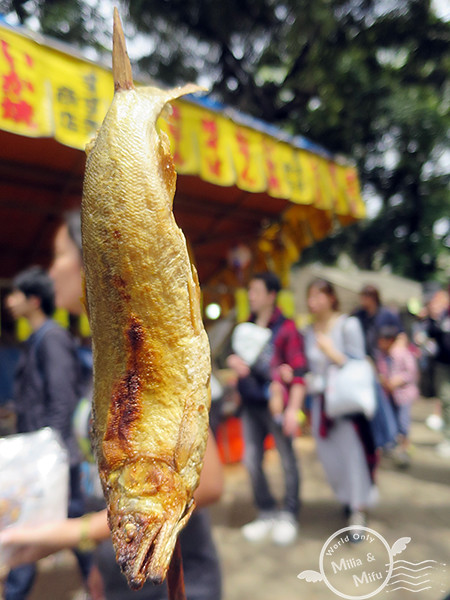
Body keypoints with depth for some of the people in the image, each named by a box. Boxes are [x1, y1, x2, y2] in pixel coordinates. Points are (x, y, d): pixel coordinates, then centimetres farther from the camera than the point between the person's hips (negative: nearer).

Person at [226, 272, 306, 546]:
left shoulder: (286, 328, -8)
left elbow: (299, 369, -13)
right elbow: (236, 357, 19)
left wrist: (293, 408, -19)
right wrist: (234, 361, -6)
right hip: (250, 404, 6)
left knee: (287, 459, 7)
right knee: (252, 461, 11)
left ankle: (289, 515, 27)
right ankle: (267, 513, 30)